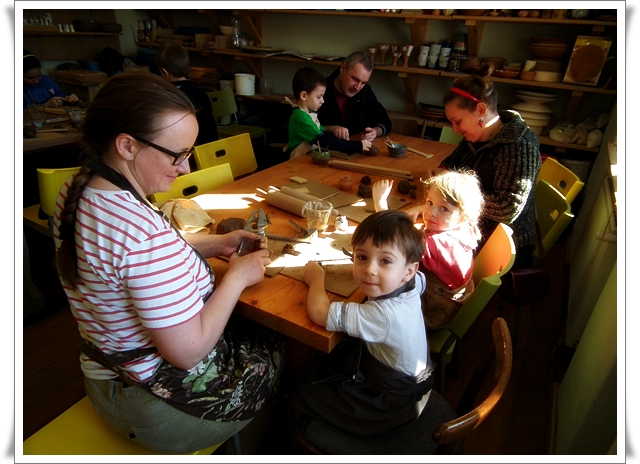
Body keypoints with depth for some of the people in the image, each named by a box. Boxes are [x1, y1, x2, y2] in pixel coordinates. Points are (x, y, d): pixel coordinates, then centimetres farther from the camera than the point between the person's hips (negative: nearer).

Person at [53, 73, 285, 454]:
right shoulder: (144, 232, -37)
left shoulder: (77, 191, -6)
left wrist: (213, 244, 0)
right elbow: (188, 351, -29)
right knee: (283, 347, 16)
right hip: (166, 409, -8)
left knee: (254, 328, 25)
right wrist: (237, 277, -17)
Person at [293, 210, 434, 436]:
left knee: (304, 392, 7)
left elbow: (319, 312, -37)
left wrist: (316, 278, -17)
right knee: (319, 364, 23)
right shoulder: (412, 283, -16)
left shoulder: (384, 313, -40)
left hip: (390, 406, -8)